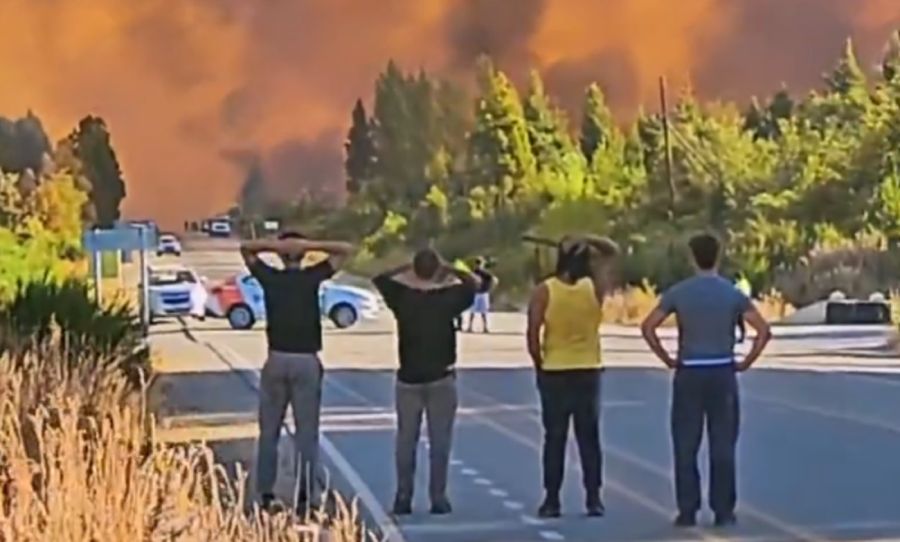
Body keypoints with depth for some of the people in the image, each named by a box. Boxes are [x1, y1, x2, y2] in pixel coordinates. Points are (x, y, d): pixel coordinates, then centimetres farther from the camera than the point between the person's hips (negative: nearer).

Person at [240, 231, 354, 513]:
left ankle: (266, 494, 9)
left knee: (269, 432, 9)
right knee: (306, 432, 2)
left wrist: (272, 245, -3)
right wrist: (310, 245, -8)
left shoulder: (269, 278, 0)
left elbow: (245, 248, 14)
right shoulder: (311, 278, -5)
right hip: (306, 362, -1)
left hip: (277, 360, 1)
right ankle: (305, 495, 1)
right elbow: (344, 250, 3)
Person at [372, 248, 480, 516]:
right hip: (441, 379, -1)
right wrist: (450, 270, 10)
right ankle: (438, 498, 2)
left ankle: (403, 497, 8)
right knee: (439, 441, 3)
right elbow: (474, 283, 8)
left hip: (408, 379, 1)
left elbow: (379, 278, 11)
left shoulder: (402, 297, -7)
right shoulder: (448, 298, -9)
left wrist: (405, 269, 11)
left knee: (406, 441, 8)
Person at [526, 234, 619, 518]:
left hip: (554, 372, -1)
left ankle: (552, 500, 4)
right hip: (588, 371, 1)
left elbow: (533, 334, -10)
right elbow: (611, 251, 11)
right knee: (589, 438, 6)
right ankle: (594, 499, 4)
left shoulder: (544, 291, -8)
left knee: (555, 438, 4)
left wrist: (539, 364, 3)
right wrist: (587, 244, -1)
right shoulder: (594, 288, -3)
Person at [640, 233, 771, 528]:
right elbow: (763, 330, -7)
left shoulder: (678, 292, -1)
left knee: (686, 445, 5)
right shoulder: (732, 294, 0)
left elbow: (648, 327, -6)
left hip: (689, 373, 0)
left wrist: (667, 359, 1)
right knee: (723, 445, 4)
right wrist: (746, 362, 1)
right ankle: (723, 511, 4)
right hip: (722, 372, 0)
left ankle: (687, 511, 4)